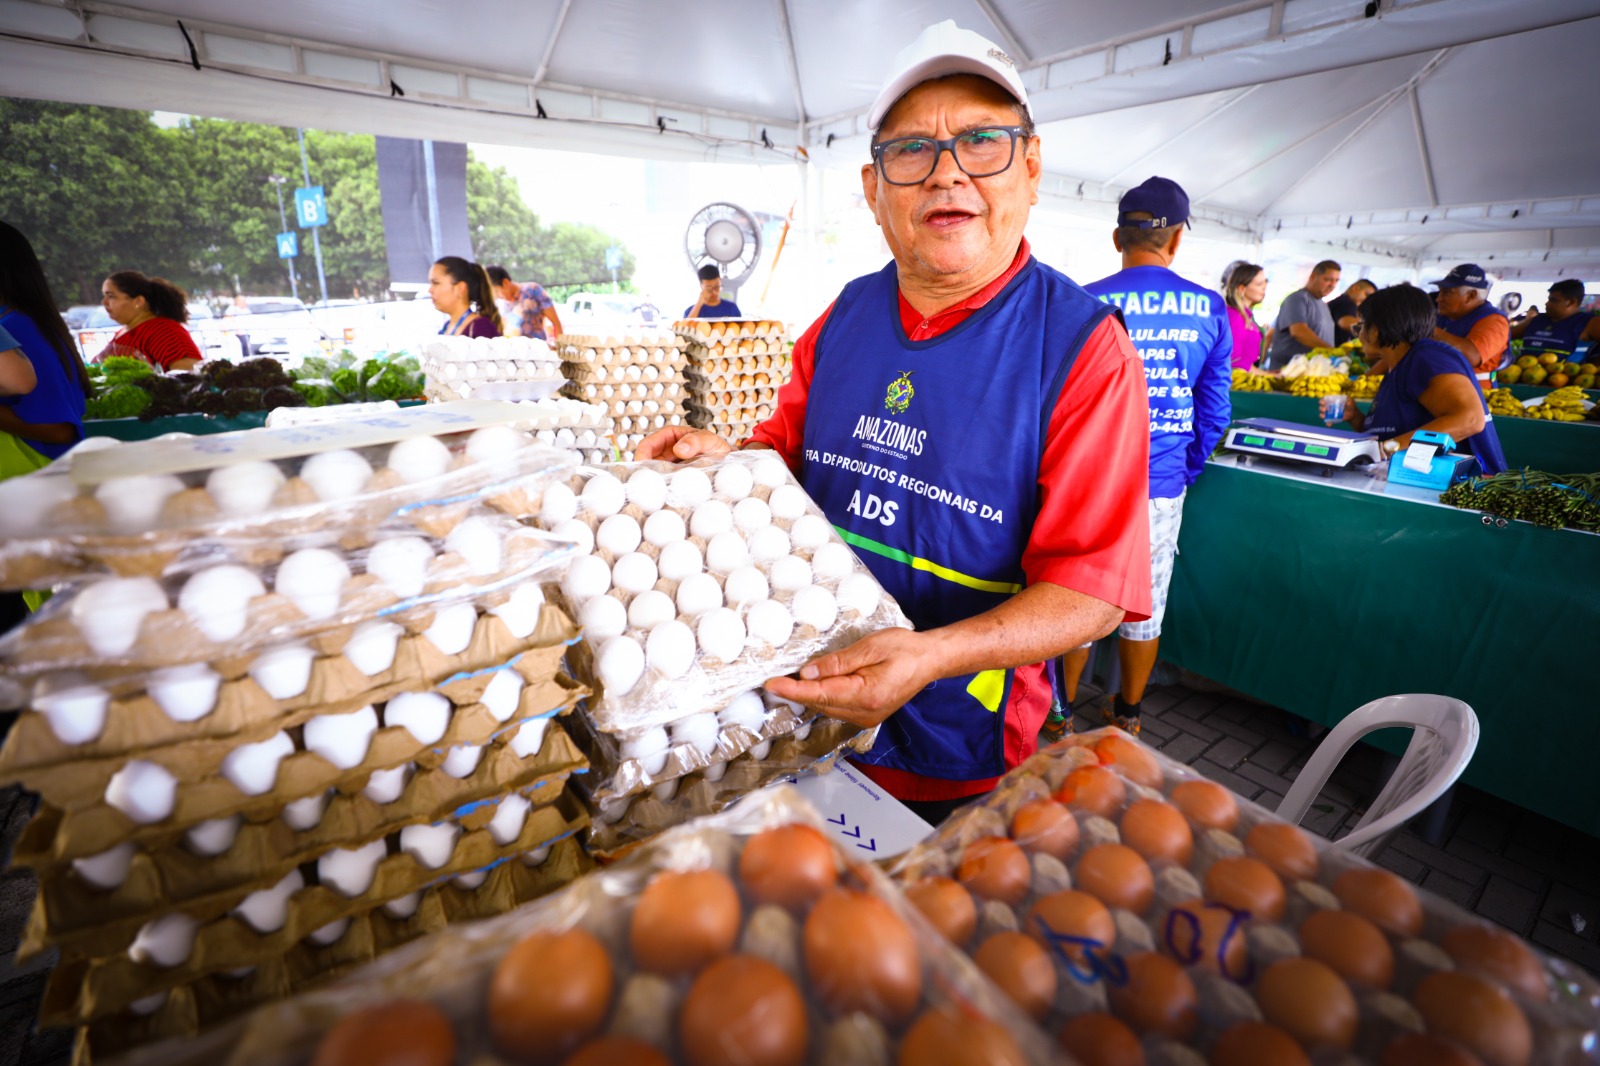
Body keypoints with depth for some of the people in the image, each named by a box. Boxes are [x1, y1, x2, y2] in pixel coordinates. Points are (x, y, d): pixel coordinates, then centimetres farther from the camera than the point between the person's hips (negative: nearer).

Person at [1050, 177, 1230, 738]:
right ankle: (1127, 712, 33)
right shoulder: (1210, 309, 2)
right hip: (1164, 485, 3)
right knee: (1146, 602, 16)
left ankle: (1060, 711, 25)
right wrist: (1186, 469, 18)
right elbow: (1214, 408, 5)